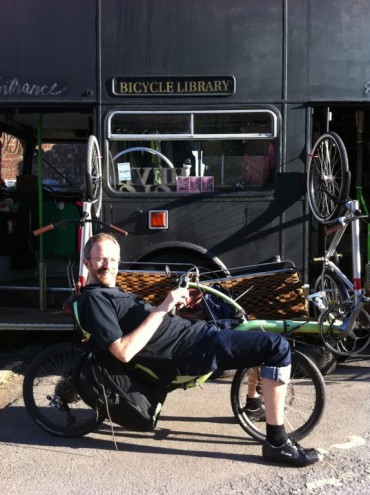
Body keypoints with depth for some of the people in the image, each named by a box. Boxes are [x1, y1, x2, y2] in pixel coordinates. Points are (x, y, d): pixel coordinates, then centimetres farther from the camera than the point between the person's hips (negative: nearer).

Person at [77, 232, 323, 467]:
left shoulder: (111, 292, 19)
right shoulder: (94, 299, -13)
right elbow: (124, 351, -24)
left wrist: (173, 305, 6)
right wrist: (161, 309, -22)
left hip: (192, 331, 11)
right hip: (192, 349, -11)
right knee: (277, 347, -18)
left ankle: (253, 402, 32)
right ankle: (277, 442, -10)